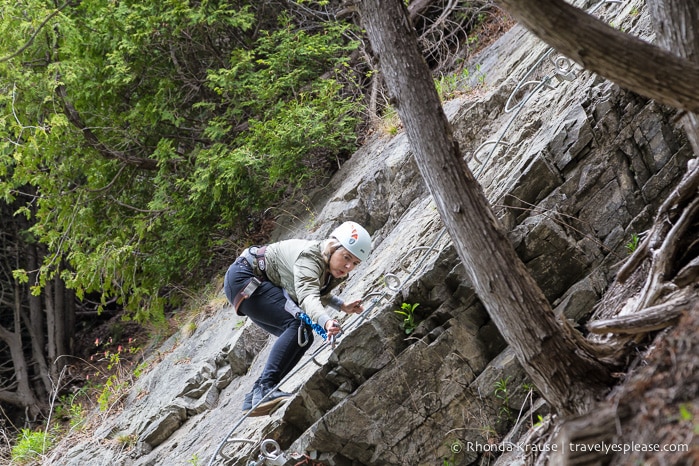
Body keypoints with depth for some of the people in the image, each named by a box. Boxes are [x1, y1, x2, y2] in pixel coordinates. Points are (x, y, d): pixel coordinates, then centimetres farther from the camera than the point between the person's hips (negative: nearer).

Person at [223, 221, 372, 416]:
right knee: (300, 325, -23)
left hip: (259, 284, 10)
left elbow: (320, 293, 19)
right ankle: (265, 388, -31)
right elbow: (307, 295, -46)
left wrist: (342, 306, 1)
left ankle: (254, 398, 1)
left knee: (302, 337, 1)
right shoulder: (309, 256, -28)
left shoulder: (333, 273, -2)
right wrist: (325, 321, -65)